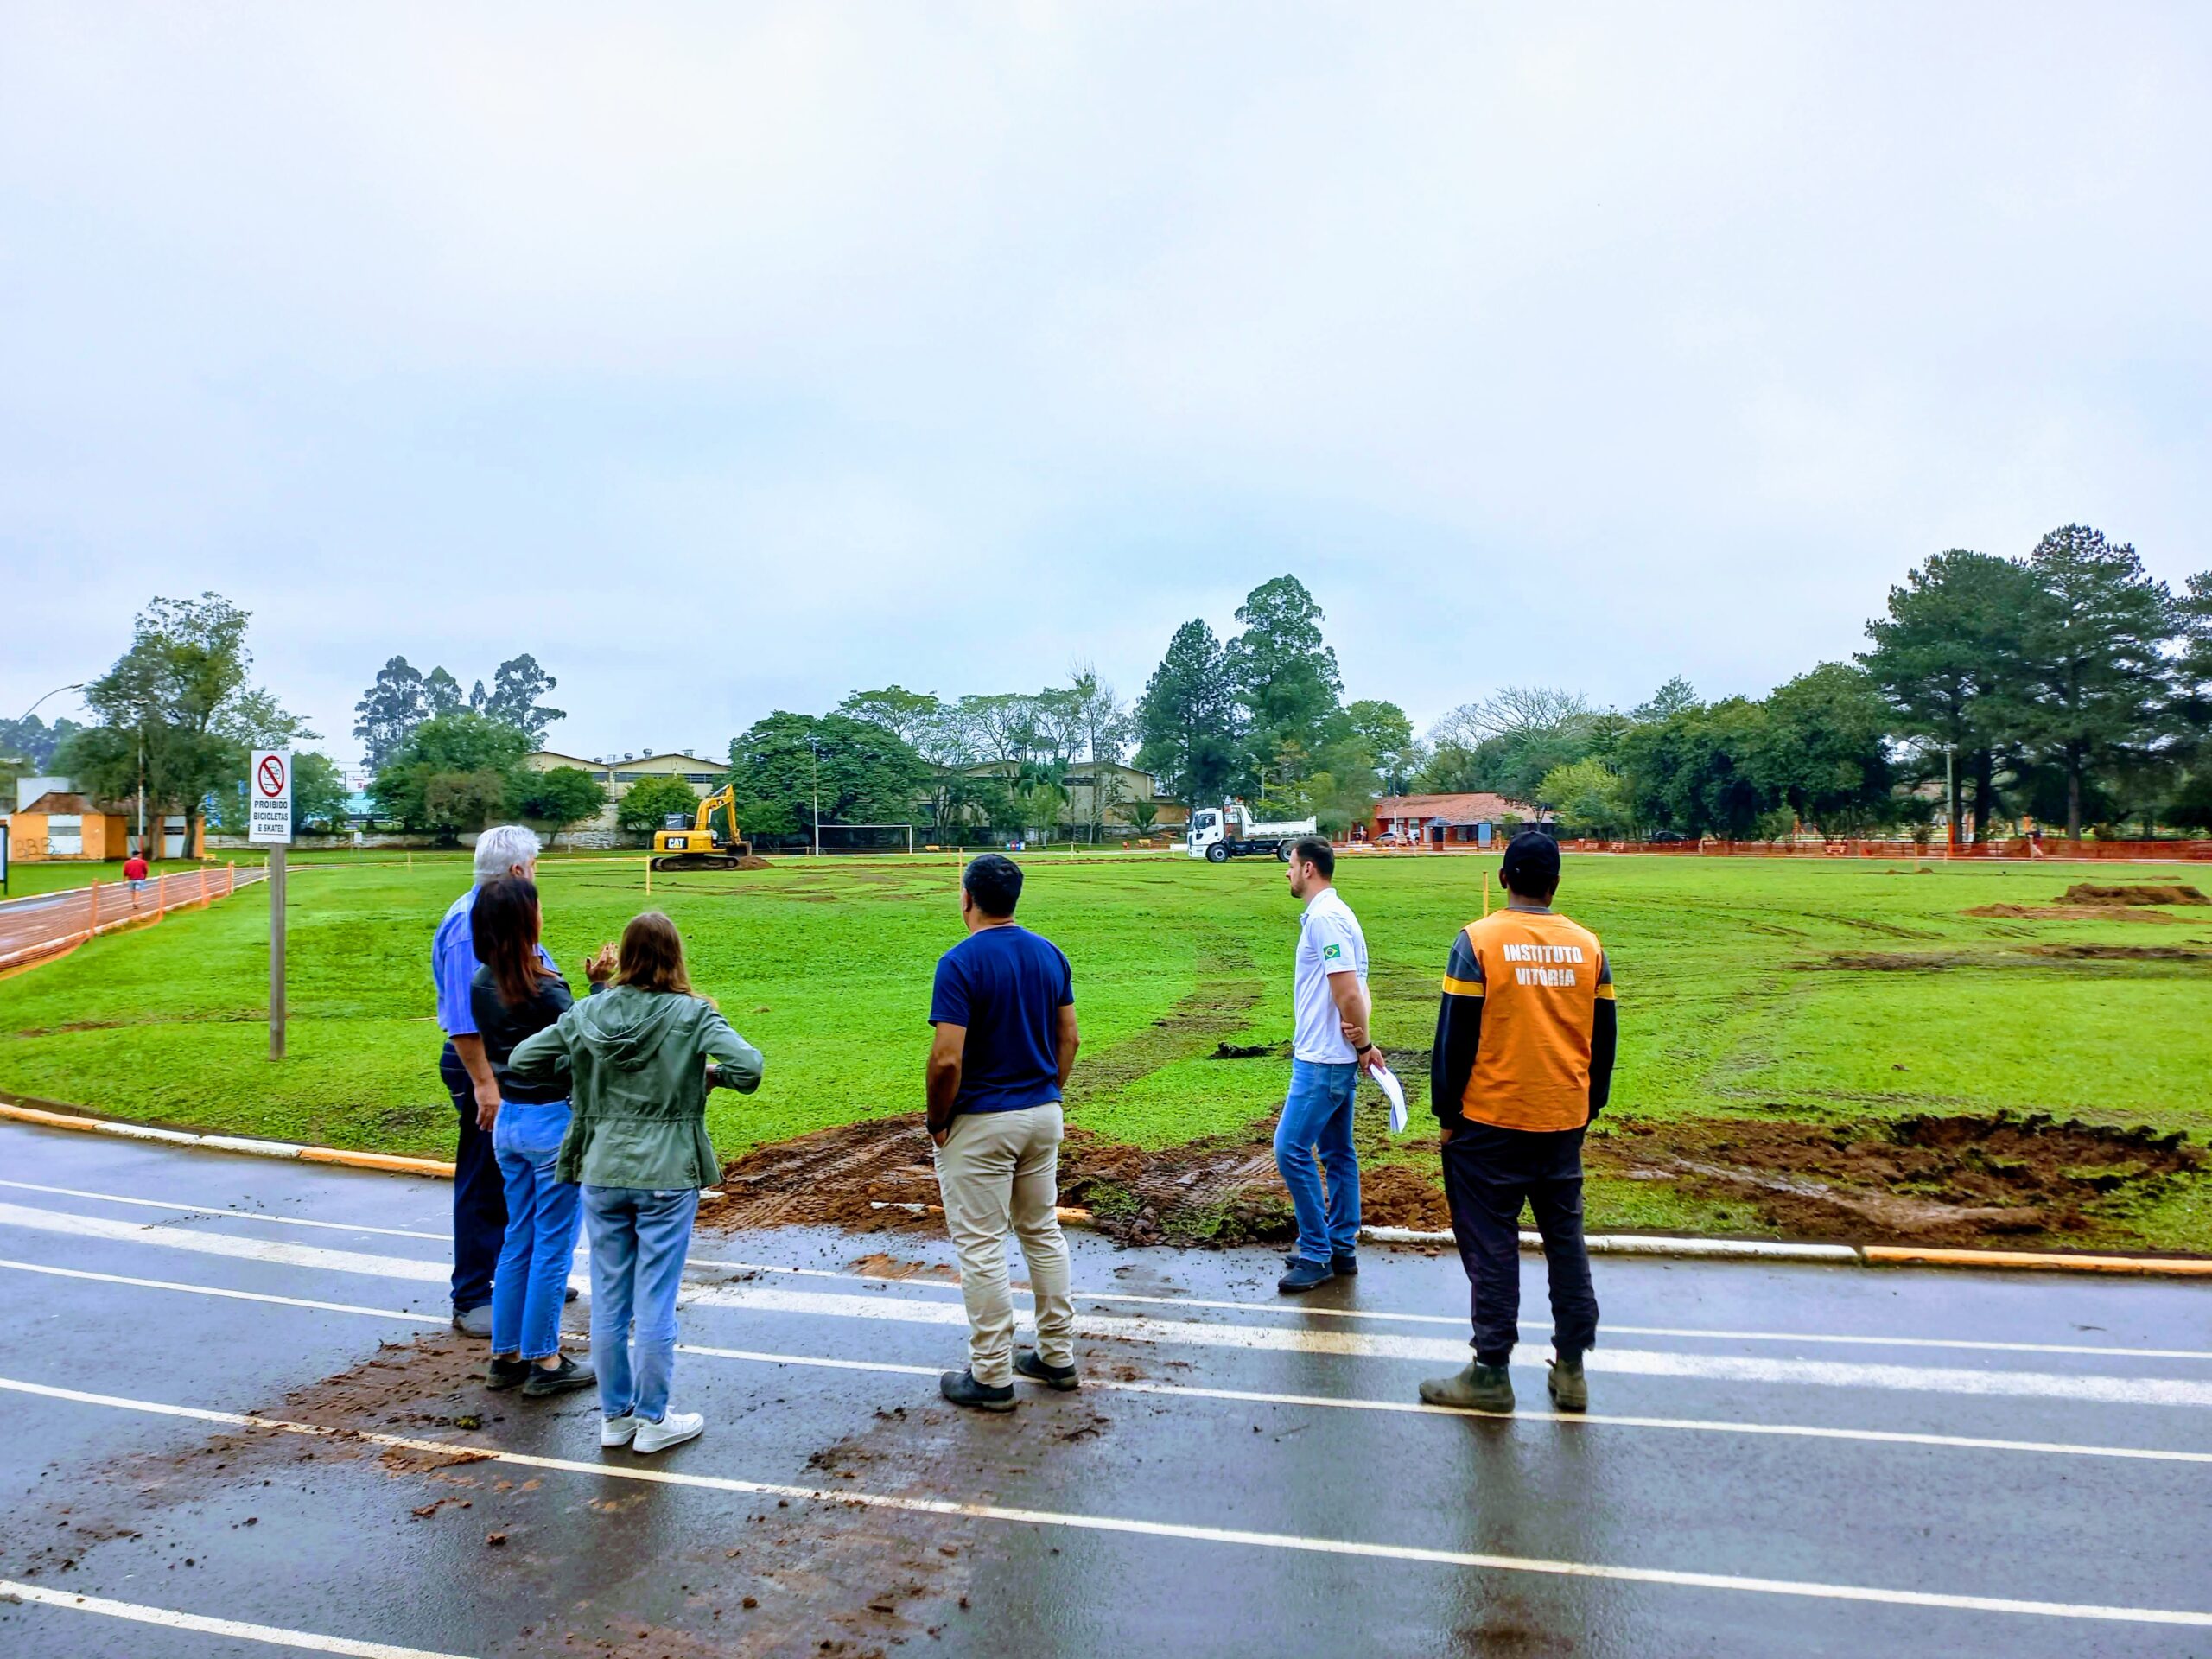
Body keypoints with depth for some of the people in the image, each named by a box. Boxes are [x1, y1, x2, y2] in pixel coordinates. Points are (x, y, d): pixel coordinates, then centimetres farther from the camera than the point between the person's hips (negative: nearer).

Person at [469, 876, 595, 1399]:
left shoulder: (482, 985, 0)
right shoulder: (545, 989, -22)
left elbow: (489, 1048, 8)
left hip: (509, 1119, 7)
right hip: (554, 1120, -7)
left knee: (518, 1240, 18)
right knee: (553, 1246, 5)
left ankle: (506, 1355, 26)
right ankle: (544, 1363, 13)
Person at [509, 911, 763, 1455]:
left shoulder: (586, 1014, 1)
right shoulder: (691, 1014, -11)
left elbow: (520, 1061, 8)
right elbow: (749, 1067, -22)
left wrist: (579, 1073, 14)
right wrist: (712, 1073, -2)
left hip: (601, 1175, 4)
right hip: (666, 1176, -3)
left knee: (608, 1301, 14)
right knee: (655, 1303, 6)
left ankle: (614, 1416, 26)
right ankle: (653, 1420, 17)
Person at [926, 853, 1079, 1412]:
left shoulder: (961, 962, -18)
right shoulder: (1051, 954, 3)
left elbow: (947, 1058, -22)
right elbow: (1069, 1039, 8)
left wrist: (937, 1122, -8)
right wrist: (1048, 1095, 17)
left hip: (980, 1122, -7)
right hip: (1043, 1114, 7)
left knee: (980, 1246, 4)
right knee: (1043, 1232, 18)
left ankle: (991, 1377, 12)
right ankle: (1058, 1357, 27)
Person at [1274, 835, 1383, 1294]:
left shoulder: (1324, 918, -18)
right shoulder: (1327, 913, 13)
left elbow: (1349, 993, -22)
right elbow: (1353, 990, 12)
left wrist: (1363, 1044, -9)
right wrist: (1362, 1041, -2)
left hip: (1323, 1061, -10)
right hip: (1327, 1056, 10)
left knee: (1292, 1149, -7)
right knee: (1336, 1152, 14)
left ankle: (1316, 1254, 0)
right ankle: (1341, 1249, 22)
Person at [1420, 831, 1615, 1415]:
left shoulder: (1478, 940, -11)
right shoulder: (1587, 946, 2)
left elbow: (1455, 1037, -10)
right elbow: (1604, 1039, 8)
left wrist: (1446, 1113, 0)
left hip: (1491, 1121, -4)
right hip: (1564, 1122, 4)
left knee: (1491, 1244, 4)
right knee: (1565, 1238, 14)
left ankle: (1491, 1372, 10)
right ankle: (1571, 1370, 21)